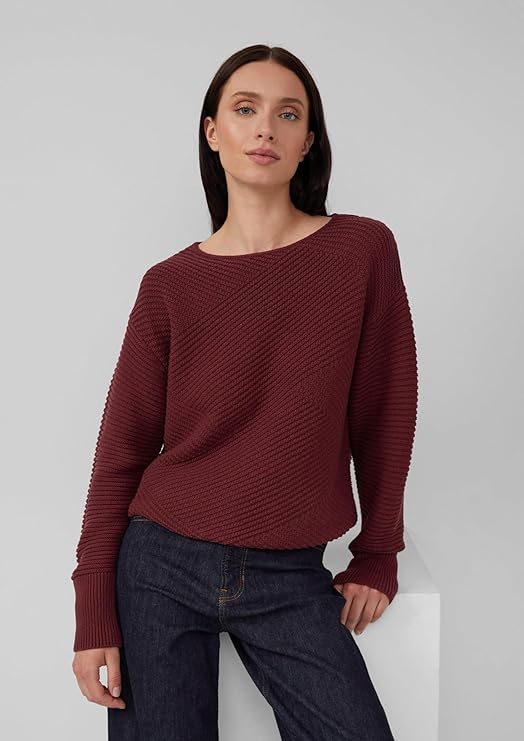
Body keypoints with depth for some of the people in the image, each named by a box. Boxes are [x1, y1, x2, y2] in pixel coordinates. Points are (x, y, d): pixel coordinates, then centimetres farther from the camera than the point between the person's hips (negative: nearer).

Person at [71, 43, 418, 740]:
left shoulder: (364, 251, -3)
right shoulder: (170, 285, -2)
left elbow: (384, 411, 3)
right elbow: (122, 450, 0)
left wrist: (378, 555, 7)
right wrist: (95, 613, -2)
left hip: (290, 581, 0)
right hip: (162, 565, 0)